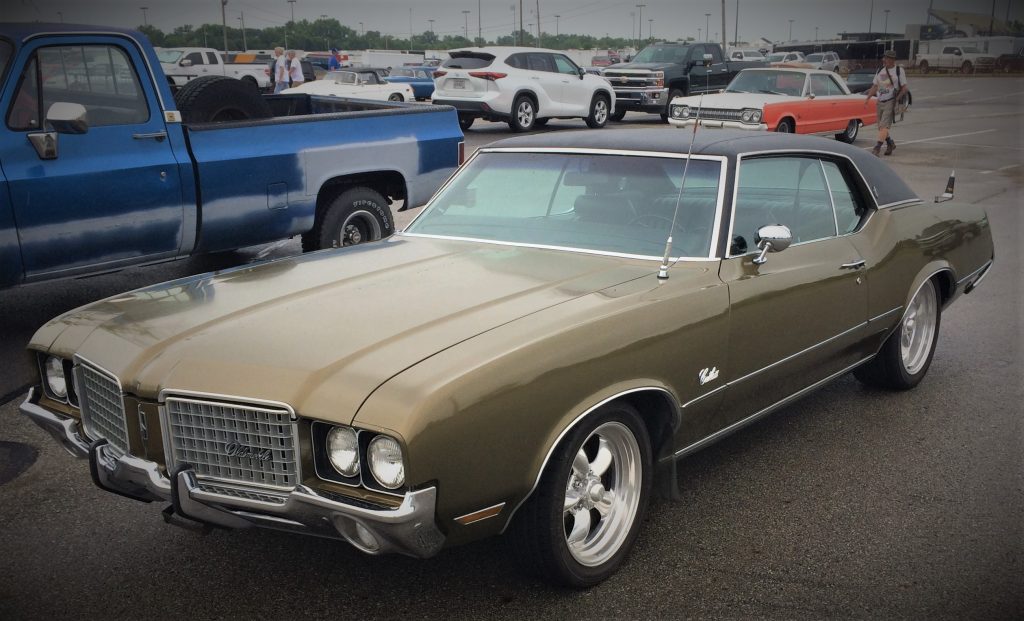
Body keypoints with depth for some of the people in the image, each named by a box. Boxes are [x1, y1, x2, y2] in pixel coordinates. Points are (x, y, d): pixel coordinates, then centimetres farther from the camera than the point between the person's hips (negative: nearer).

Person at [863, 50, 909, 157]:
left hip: (891, 102, -6)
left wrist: (897, 98, -15)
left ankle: (877, 147, -19)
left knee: (884, 125, -16)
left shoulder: (899, 71, -2)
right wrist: (868, 98, 6)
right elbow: (875, 86, 17)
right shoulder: (880, 71, 12)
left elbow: (904, 88, -2)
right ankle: (890, 144, 30)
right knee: (881, 126, 9)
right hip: (880, 102, 6)